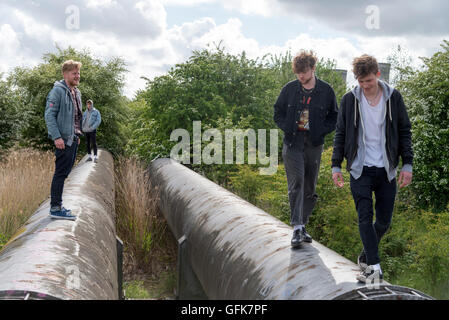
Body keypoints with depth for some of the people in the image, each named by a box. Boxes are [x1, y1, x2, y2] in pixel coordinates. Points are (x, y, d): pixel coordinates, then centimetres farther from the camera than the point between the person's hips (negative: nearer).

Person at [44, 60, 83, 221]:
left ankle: (57, 205, 20)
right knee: (61, 173, -7)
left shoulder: (76, 92, 16)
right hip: (63, 139, -9)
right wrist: (57, 137, -21)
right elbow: (49, 115, -15)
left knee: (65, 172, 12)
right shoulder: (58, 91, -11)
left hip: (73, 139, 9)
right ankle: (55, 209, -3)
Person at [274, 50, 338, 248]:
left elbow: (334, 117, 9)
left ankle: (302, 225, 22)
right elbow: (278, 113, 12)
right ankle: (297, 228, -16)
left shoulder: (326, 91, 3)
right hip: (292, 144, -1)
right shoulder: (289, 89, 4)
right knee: (296, 182, -15)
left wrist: (321, 131, -7)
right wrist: (287, 127, -6)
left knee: (310, 188, 7)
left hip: (314, 145, 1)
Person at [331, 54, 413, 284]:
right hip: (361, 169, -1)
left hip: (386, 170, 1)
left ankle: (365, 257, 26)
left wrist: (407, 165, 0)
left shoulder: (393, 97, 2)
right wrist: (336, 166, 1)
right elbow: (340, 134, 6)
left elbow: (404, 132, 6)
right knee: (365, 218, -8)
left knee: (384, 221, 5)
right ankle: (374, 267, -6)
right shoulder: (349, 100, 1)